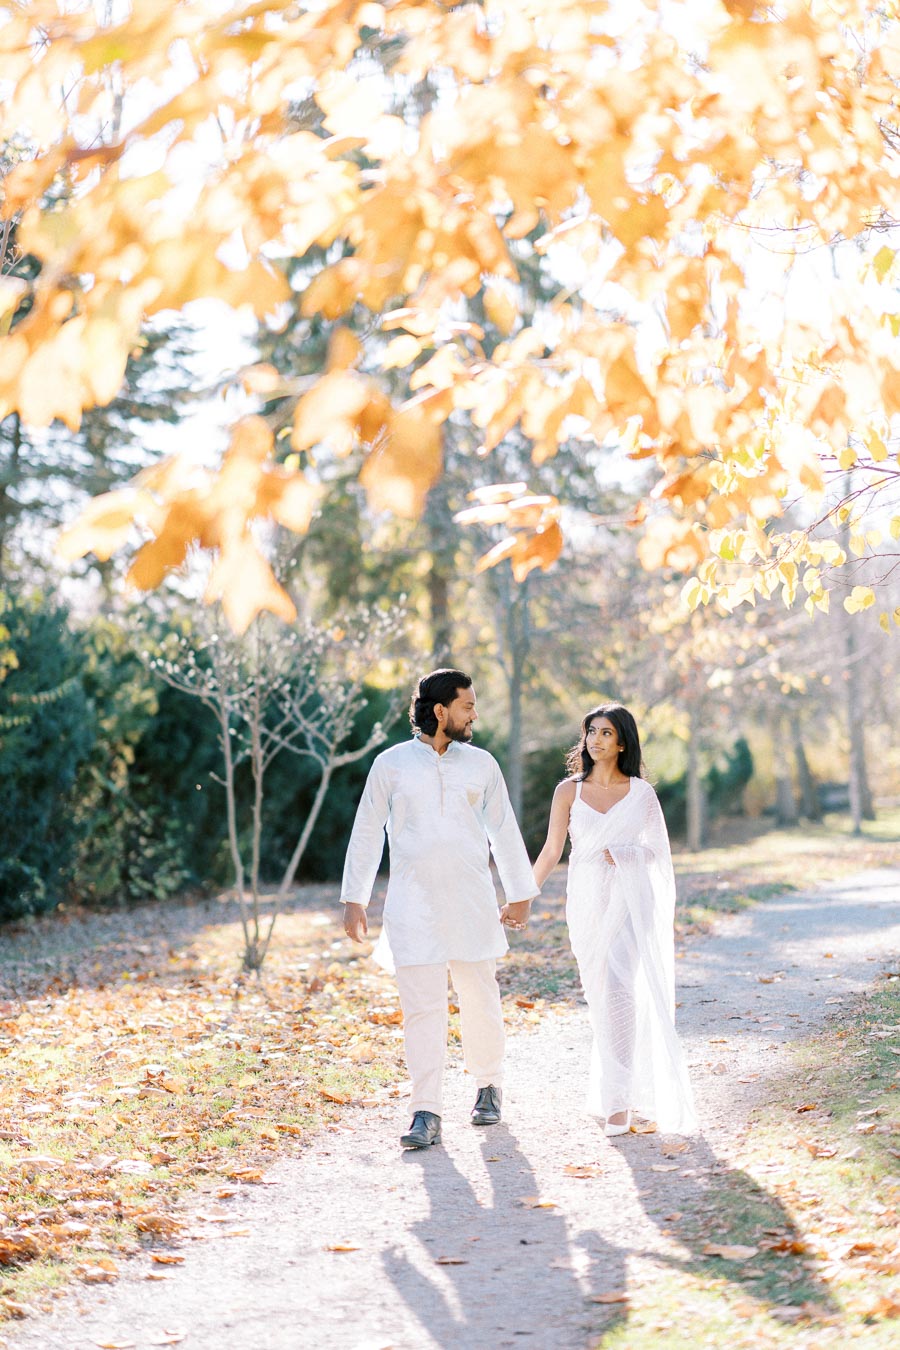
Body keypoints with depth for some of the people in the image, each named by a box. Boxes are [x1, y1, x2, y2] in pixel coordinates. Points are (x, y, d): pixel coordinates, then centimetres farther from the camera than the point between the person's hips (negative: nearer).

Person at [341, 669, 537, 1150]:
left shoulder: (481, 764, 8)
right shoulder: (391, 764, 2)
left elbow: (504, 830, 15)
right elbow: (366, 833, 7)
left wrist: (520, 894, 16)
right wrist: (354, 899, 5)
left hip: (472, 904, 2)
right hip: (413, 907, -2)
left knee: (480, 1001, 7)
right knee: (421, 1007, -5)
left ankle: (488, 1087, 29)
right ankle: (426, 1114, -3)